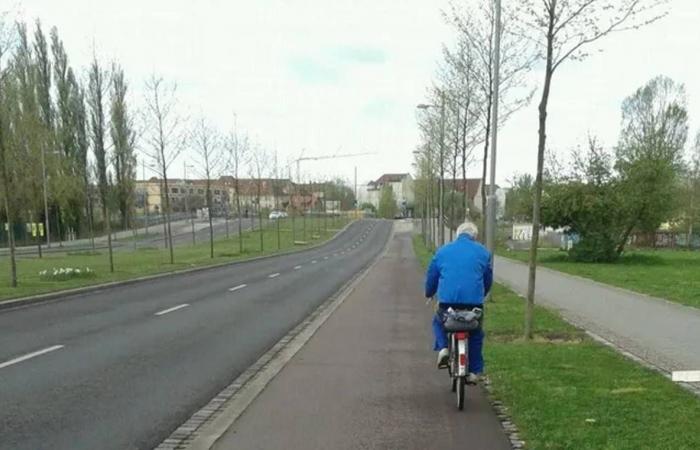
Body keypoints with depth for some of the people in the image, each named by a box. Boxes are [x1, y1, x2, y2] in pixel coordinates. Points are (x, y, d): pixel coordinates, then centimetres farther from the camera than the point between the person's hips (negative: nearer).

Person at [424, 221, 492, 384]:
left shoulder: (443, 250, 13)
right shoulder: (482, 252, 12)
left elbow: (431, 275, 18)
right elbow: (488, 278, 20)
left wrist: (429, 294, 36)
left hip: (447, 300, 0)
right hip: (474, 301, 0)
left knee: (438, 322, 28)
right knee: (476, 334, 20)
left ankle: (443, 348, 5)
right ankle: (474, 371, 18)